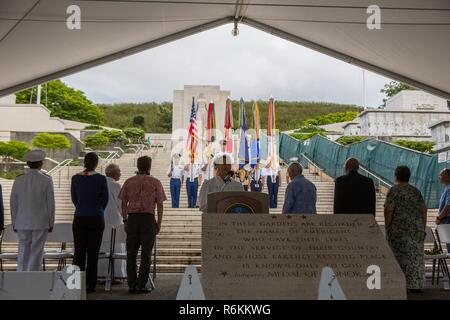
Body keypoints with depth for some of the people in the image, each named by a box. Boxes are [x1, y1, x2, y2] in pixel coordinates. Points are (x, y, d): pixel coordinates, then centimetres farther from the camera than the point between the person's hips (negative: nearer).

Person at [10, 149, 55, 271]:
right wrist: (51, 223, 3)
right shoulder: (46, 180, -7)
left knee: (23, 251, 11)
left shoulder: (19, 180, 1)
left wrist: (14, 222, 14)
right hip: (41, 223, -3)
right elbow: (51, 203, -5)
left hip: (22, 223, 3)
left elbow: (13, 203, 5)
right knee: (37, 252, 3)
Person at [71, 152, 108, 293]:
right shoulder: (101, 178, -8)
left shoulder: (75, 178, -1)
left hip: (79, 218, 2)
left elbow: (74, 198, 8)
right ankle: (90, 285, 6)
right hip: (96, 218, -2)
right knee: (93, 252, 4)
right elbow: (105, 199, 1)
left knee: (79, 251, 10)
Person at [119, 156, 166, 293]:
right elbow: (159, 205, -1)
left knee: (131, 253, 9)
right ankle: (141, 285, 2)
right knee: (146, 254, 3)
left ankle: (132, 285, 8)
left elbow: (124, 203, 8)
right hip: (148, 219, -2)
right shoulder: (155, 183, 1)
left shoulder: (129, 182, 8)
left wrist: (125, 220, 14)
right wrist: (159, 223, 5)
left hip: (132, 218, 2)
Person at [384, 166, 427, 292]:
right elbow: (423, 210, 7)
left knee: (399, 255, 2)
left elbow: (388, 210, -14)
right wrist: (423, 228, 11)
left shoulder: (394, 190, -5)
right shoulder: (416, 191, 11)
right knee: (416, 255, 5)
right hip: (416, 227, 4)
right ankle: (416, 285, 4)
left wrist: (387, 227, -6)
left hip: (399, 227, -4)